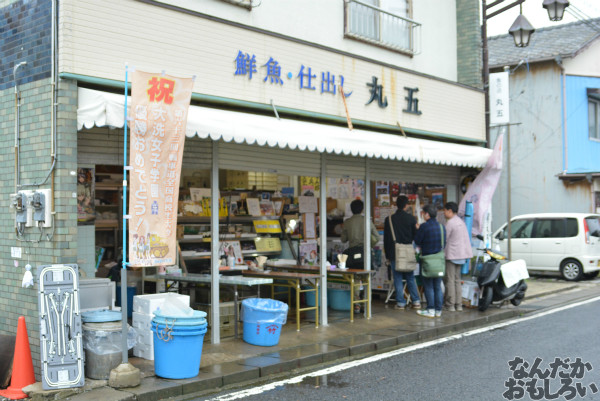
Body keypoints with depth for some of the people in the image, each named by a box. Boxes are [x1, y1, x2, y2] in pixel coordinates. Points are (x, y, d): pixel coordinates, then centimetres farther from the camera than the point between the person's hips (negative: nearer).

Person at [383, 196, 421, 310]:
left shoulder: (389, 219, -1)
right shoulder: (411, 218, -3)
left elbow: (386, 239, 2)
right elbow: (416, 235, 1)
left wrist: (387, 255, 8)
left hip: (395, 252, -1)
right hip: (409, 251, 1)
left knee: (398, 278, 4)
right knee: (410, 277, 12)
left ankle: (400, 303, 4)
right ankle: (416, 301, 11)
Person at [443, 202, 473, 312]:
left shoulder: (450, 223, -13)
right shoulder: (461, 222, 14)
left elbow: (444, 239, -11)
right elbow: (466, 239, 16)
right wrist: (467, 254, 20)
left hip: (451, 255, -9)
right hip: (461, 254, 9)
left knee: (449, 280, -5)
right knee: (457, 280, 12)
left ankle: (450, 305, -6)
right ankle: (458, 304, 12)